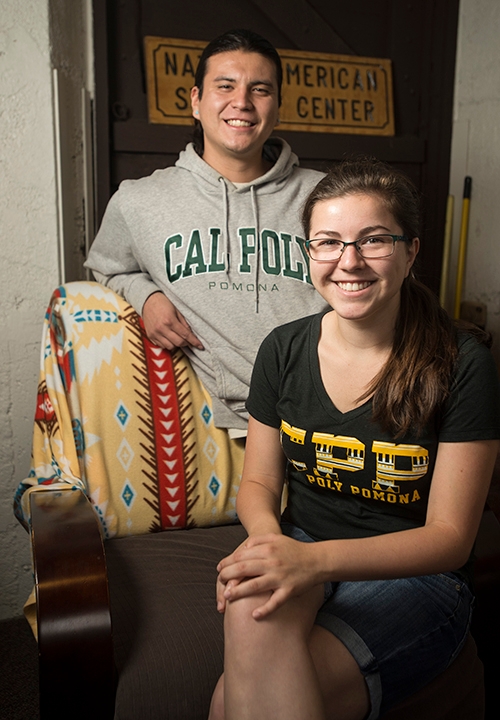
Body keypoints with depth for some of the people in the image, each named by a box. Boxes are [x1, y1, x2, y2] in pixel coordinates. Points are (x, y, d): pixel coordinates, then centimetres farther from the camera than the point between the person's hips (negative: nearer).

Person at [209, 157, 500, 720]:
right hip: (301, 554, 4)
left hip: (414, 579, -3)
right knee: (252, 600, -33)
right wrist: (268, 537, -17)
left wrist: (317, 558, -26)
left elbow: (450, 536, -11)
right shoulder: (284, 350, -1)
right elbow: (258, 482, 7)